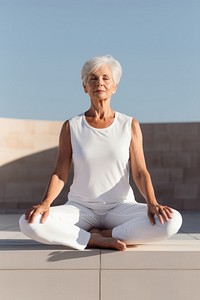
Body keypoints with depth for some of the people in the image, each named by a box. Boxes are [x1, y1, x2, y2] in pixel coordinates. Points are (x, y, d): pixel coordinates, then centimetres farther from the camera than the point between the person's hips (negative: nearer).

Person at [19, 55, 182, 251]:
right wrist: (45, 202, -22)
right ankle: (98, 240, -17)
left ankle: (103, 234, -14)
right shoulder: (71, 127, 2)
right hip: (81, 208, 0)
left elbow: (140, 172, -4)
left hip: (121, 207, 0)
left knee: (171, 221, -28)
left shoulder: (130, 126, 1)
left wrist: (152, 203, -23)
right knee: (29, 222, -27)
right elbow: (60, 174, -2)